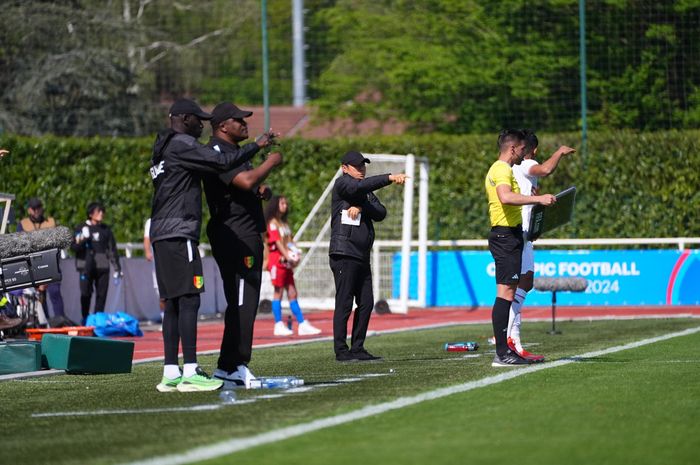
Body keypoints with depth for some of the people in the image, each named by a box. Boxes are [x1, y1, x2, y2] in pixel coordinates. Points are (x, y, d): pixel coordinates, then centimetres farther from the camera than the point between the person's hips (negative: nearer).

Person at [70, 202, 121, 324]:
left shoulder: (106, 230, 13)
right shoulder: (81, 228, 6)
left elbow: (112, 249, 15)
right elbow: (74, 247, 0)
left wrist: (117, 267, 11)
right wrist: (83, 239, -18)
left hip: (102, 267, 3)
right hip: (86, 267, -2)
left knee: (101, 295, 0)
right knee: (85, 294, -9)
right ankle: (85, 319, 1)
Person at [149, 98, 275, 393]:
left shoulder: (162, 150, 23)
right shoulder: (181, 145, -9)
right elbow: (222, 162, -16)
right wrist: (257, 146, -5)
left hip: (162, 235, 10)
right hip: (179, 233, -10)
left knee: (173, 303, 10)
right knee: (188, 299, -12)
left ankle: (170, 374, 9)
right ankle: (190, 373, -16)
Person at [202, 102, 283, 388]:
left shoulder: (235, 151, 22)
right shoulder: (217, 151, -12)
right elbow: (246, 180, -28)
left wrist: (261, 192, 12)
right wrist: (271, 162, -12)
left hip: (247, 235, 11)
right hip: (235, 237, -11)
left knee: (243, 303, 11)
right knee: (242, 302, -14)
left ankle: (230, 367, 14)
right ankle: (232, 367, -15)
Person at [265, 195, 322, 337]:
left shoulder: (284, 223, 19)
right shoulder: (273, 223, -5)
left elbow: (289, 241, 14)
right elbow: (277, 242, -13)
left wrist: (295, 255, -3)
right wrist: (287, 256, -20)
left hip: (287, 262, 8)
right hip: (277, 260, -8)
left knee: (292, 293, 5)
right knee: (278, 292, -5)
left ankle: (302, 325, 3)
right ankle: (279, 325, -4)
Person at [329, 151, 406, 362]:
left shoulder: (366, 193, 21)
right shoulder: (342, 184, -2)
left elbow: (381, 213, 6)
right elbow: (360, 186, -23)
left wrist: (361, 206, -12)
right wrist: (390, 178, -30)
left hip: (362, 255, 8)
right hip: (344, 254, -8)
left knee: (366, 303, 6)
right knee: (344, 303, -8)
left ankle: (357, 348, 11)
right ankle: (341, 350, -7)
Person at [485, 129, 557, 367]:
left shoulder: (497, 169, 21)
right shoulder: (503, 170, -12)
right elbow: (506, 197, -31)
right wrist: (537, 199, -31)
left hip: (503, 234, 11)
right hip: (506, 235, -11)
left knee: (507, 293, 11)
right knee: (506, 292, -13)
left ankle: (504, 350, 13)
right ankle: (502, 354, -16)